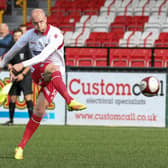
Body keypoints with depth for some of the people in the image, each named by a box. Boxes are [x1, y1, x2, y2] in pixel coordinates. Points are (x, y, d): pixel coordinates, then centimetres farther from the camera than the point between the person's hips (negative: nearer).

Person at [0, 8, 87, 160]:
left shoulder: (55, 34, -16)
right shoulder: (30, 35, 2)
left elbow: (44, 56, -27)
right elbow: (14, 49, 20)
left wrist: (23, 65, -34)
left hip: (53, 78, -2)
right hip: (37, 71, 2)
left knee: (40, 110, -13)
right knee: (53, 68, -35)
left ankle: (21, 147, -6)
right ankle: (70, 101, -55)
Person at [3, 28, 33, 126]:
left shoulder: (26, 47, -5)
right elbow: (9, 63, 13)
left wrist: (23, 74, -14)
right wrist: (11, 73, -4)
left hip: (25, 76, -5)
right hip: (15, 77, 5)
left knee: (27, 97, -15)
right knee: (12, 98, 6)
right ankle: (11, 120, 17)